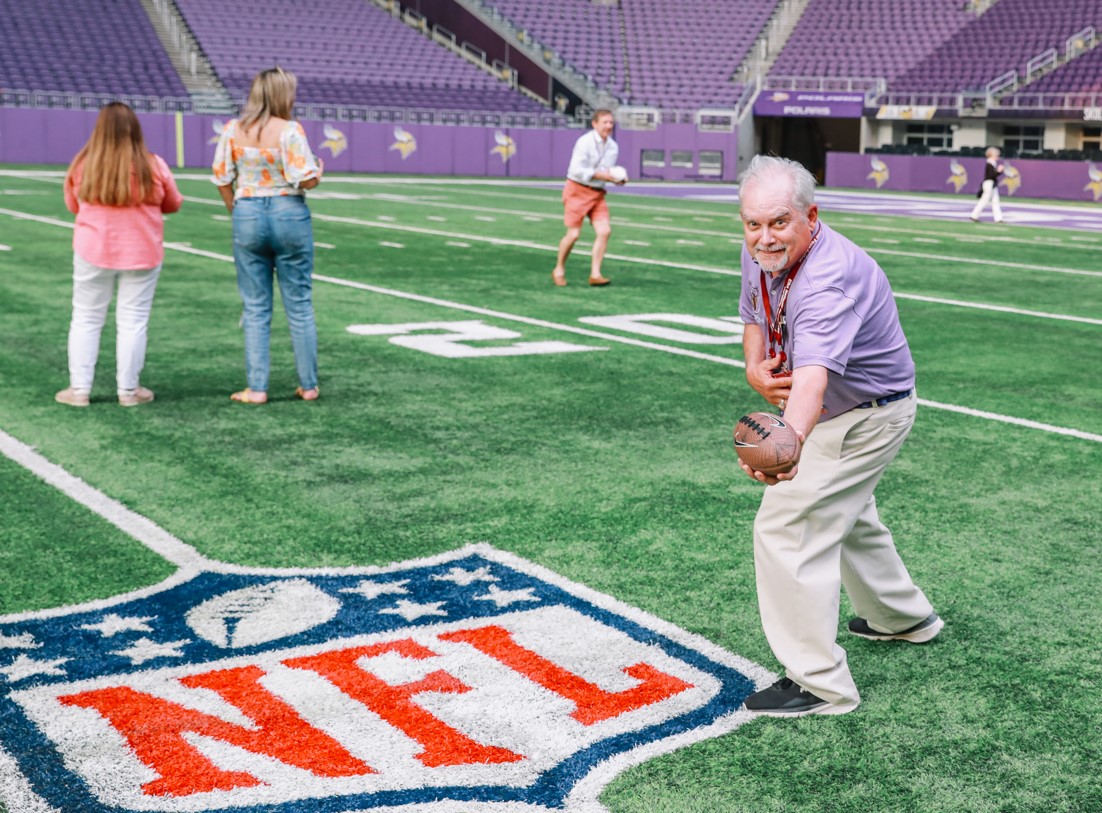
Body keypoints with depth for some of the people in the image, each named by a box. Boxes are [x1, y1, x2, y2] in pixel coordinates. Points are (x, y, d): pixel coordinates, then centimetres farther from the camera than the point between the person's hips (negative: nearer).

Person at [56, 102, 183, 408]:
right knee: (133, 321, 6)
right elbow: (173, 204, 6)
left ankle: (79, 389, 11)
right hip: (142, 254, -1)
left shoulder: (83, 166, -5)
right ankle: (128, 390, 10)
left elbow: (73, 205, 10)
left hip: (93, 252, 1)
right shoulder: (154, 166, -8)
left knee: (86, 319, 10)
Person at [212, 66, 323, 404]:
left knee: (256, 309, 9)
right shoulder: (290, 130, -11)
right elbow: (308, 180, -15)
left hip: (247, 216, 3)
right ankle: (308, 386, 14)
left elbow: (222, 178, 4)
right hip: (290, 215, -3)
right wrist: (319, 169, 7)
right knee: (300, 306, 8)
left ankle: (256, 388, 8)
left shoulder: (232, 130, 1)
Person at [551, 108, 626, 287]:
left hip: (597, 193, 6)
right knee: (574, 234, -6)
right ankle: (559, 270, 15)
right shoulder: (585, 142, -14)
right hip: (578, 190, -6)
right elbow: (577, 170, -20)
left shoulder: (613, 147, 8)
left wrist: (617, 179, -4)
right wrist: (600, 175, -22)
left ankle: (595, 274, -4)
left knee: (604, 231, -8)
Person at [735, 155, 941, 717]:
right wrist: (754, 369, -12)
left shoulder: (831, 275, -37)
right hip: (832, 411, 10)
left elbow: (813, 373, -53)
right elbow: (755, 318, 9)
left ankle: (819, 684, -7)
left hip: (866, 416, -10)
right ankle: (903, 617, 54)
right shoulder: (761, 254, -11)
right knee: (843, 512, 28)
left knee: (788, 525, -16)